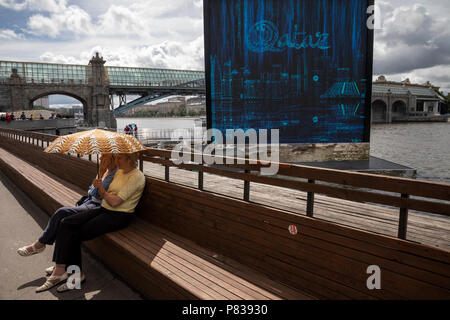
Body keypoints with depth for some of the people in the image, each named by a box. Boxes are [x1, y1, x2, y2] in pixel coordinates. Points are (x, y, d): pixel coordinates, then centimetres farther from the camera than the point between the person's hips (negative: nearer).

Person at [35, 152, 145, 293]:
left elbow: (115, 201, -18)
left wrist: (102, 189, -4)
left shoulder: (137, 177, -15)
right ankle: (59, 270, -10)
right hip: (104, 209, 9)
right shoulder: (119, 172, 14)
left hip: (119, 216, -9)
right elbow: (106, 196, 16)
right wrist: (99, 187, -2)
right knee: (66, 224, -10)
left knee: (75, 234, -14)